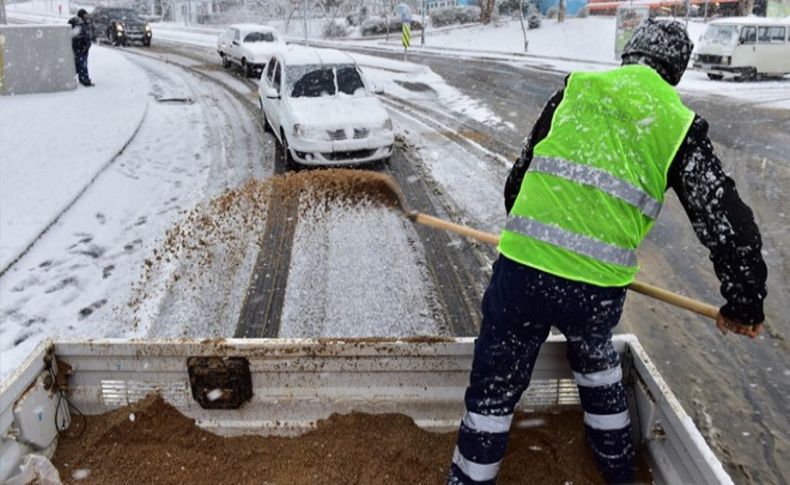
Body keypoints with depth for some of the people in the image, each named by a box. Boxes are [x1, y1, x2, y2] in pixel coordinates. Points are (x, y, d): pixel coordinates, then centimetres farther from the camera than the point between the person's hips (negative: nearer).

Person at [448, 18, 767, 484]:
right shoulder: (680, 126, 6)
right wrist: (745, 303, 19)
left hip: (520, 272, -1)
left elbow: (520, 176, 16)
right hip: (598, 292, 1)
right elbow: (727, 221, 6)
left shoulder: (573, 91, 10)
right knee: (595, 356, 33)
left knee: (495, 389, 14)